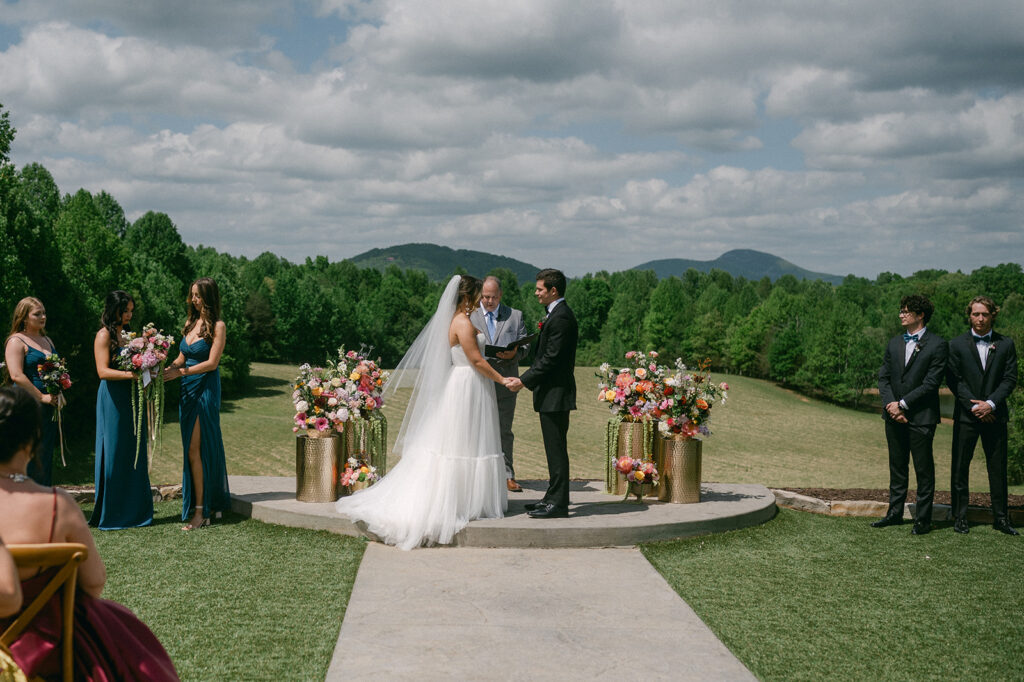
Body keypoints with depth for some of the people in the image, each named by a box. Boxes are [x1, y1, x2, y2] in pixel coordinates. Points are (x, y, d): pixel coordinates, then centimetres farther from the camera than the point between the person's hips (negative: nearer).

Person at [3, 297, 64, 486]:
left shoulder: (47, 340, 17)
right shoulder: (16, 341, -7)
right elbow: (17, 375, -17)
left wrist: (59, 393, 7)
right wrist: (41, 396, -17)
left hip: (50, 406, 8)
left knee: (47, 454, 9)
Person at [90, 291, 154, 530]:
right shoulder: (104, 335, -8)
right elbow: (103, 371, -17)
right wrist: (130, 374, -27)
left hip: (130, 399, 8)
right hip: (112, 400, -8)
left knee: (133, 454, 9)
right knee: (114, 454, -3)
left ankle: (133, 512, 16)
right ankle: (110, 515, 5)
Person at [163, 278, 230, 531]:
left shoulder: (217, 326, -6)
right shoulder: (190, 323, 15)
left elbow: (212, 362, -13)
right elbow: (181, 359, 17)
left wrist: (181, 372, -18)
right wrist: (164, 371, 0)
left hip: (206, 388, -7)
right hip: (188, 389, 7)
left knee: (195, 449, -10)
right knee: (192, 449, 7)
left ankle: (200, 511, -6)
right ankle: (214, 503, 15)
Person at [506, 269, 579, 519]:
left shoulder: (561, 317, -17)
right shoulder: (557, 314, 16)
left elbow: (551, 358, -21)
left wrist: (524, 381, -18)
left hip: (555, 394, -11)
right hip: (552, 393, 11)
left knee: (556, 449, -6)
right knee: (554, 449, 15)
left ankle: (558, 504, -2)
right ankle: (553, 497, 22)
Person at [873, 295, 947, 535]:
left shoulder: (937, 345, -6)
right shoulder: (894, 343, 13)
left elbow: (931, 383, -12)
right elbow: (883, 376, 10)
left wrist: (903, 404, -13)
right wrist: (890, 405, -6)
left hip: (921, 417, -6)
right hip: (894, 416, 6)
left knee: (924, 470, 2)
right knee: (897, 467, 14)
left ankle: (923, 519, 9)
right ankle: (895, 513, 23)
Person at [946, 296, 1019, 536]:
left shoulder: (1006, 344, 6)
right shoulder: (957, 344, 3)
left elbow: (1010, 379, 1)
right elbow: (954, 380, -3)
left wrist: (991, 404, -12)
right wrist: (973, 406, -12)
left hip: (995, 415, 1)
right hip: (966, 416, -1)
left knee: (998, 468, 5)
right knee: (960, 468, 2)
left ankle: (1000, 518, 15)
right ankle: (959, 518, 11)